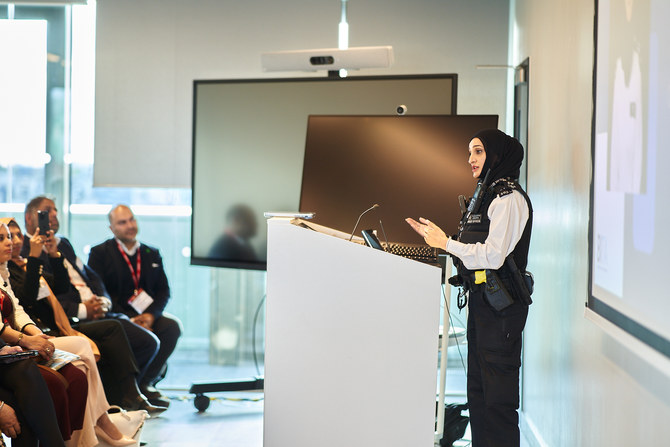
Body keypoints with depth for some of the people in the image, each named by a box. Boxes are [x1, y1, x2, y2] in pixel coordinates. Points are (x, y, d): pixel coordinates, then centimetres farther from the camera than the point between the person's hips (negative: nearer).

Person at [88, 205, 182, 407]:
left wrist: (150, 315, -12)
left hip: (146, 315, 5)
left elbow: (163, 291, 10)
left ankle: (145, 382, -13)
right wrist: (128, 320, -18)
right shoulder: (100, 253, 5)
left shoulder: (152, 254, 18)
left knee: (172, 326, -25)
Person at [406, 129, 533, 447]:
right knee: (477, 387, 14)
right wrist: (436, 237, 12)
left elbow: (492, 256, -20)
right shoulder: (484, 194, 18)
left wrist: (446, 243, -13)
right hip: (480, 301, 10)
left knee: (497, 396, -7)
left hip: (501, 305, -10)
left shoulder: (508, 197, -12)